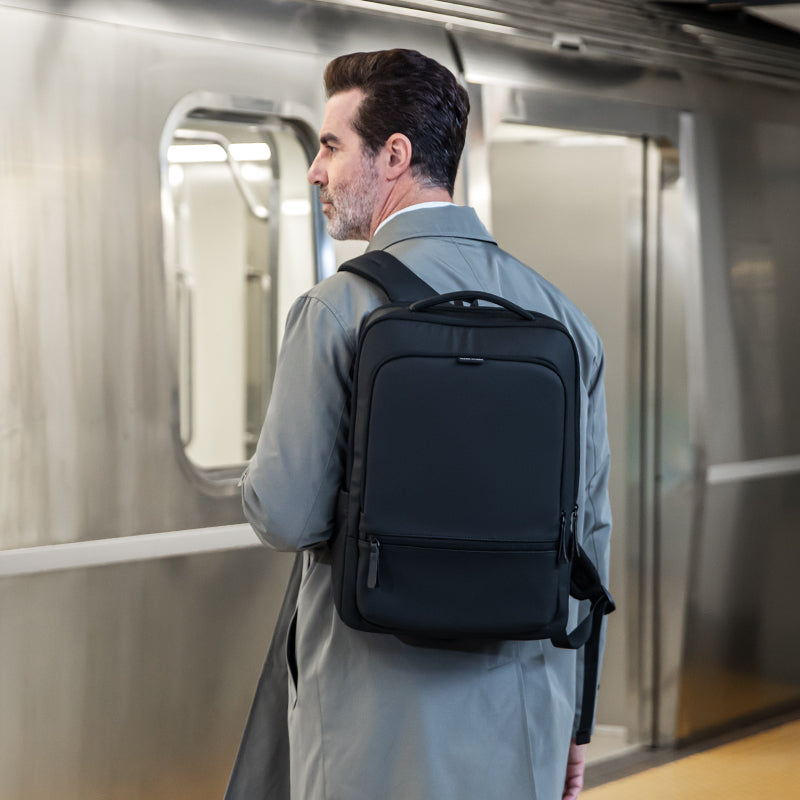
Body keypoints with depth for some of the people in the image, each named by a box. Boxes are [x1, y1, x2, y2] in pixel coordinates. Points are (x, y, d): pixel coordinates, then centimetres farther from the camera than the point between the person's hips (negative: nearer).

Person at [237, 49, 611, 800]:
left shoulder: (338, 308, -13)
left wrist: (261, 479, 9)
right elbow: (589, 526, 7)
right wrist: (572, 718, 16)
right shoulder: (562, 314, 3)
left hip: (383, 727, -5)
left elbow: (285, 515, -16)